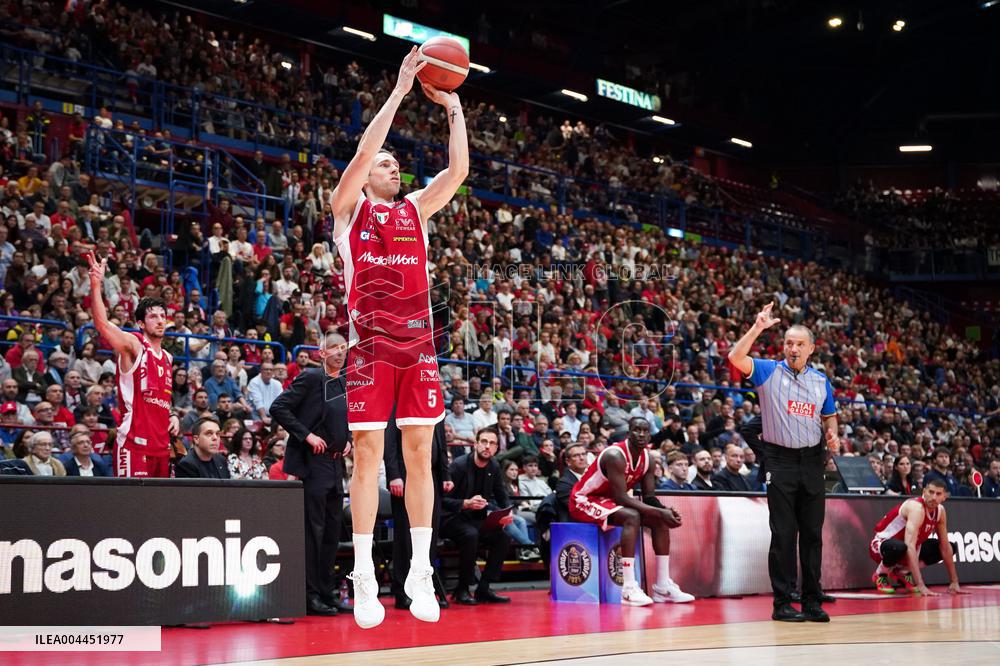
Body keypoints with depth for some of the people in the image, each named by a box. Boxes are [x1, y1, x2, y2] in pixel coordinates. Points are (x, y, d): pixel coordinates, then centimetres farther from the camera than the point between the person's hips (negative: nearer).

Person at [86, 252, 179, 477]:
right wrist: (96, 286, -35)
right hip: (134, 443, -8)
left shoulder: (167, 358, 18)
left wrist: (173, 415, 13)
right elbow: (102, 324, -23)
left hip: (161, 444, 8)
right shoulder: (133, 345, -5)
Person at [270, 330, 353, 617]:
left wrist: (348, 440, 10)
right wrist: (307, 435, -16)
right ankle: (310, 595, -3)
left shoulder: (346, 384, 15)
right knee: (313, 530, -7)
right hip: (312, 464, -8)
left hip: (335, 466, 8)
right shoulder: (311, 377, -7)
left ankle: (326, 594, 16)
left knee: (332, 532, 10)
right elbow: (278, 408, -13)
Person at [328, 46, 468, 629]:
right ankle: (364, 578, -1)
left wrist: (454, 108, 4)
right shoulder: (349, 207, 6)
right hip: (371, 345, -4)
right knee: (368, 456, -4)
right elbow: (363, 151, -9)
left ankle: (420, 574, 7)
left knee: (420, 454, 3)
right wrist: (399, 92, -9)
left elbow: (459, 170, 6)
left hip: (419, 344, 4)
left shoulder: (415, 209, 17)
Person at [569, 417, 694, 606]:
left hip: (608, 501, 9)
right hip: (584, 501, -9)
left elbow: (649, 497, 2)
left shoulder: (647, 458, -1)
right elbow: (621, 498, -33)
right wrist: (659, 511, -34)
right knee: (632, 517, -33)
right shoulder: (615, 455, -27)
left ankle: (663, 585, -1)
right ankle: (629, 589, -38)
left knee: (661, 520, -3)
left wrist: (665, 511, -20)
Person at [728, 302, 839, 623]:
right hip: (780, 461, -4)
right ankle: (782, 603, 1)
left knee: (812, 533, 6)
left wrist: (832, 434, 2)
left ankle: (812, 601, 13)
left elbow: (829, 415, 23)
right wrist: (757, 328, -22)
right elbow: (735, 358, -17)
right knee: (783, 533, -3)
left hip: (812, 460, 4)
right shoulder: (769, 371, -1)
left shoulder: (821, 380, 12)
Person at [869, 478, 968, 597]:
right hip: (881, 544, -8)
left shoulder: (940, 511, -6)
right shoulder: (916, 508, -31)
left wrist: (954, 582, 0)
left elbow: (945, 546, 4)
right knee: (900, 548, -43)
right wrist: (920, 585, -48)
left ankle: (902, 572, 9)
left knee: (950, 547, 4)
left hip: (904, 544, 8)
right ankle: (880, 574, -8)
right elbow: (910, 546, -42)